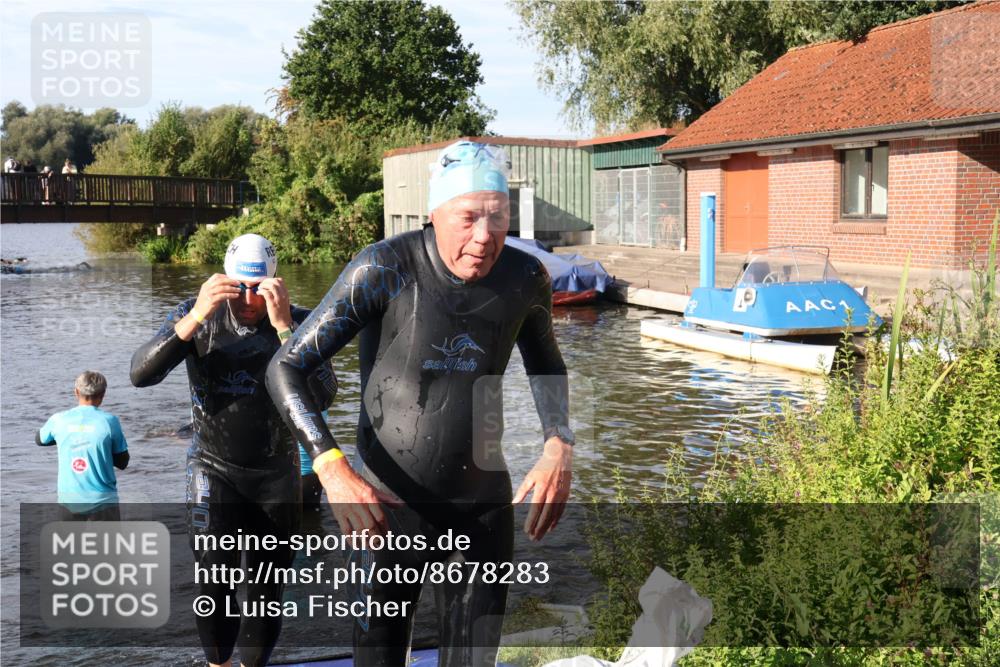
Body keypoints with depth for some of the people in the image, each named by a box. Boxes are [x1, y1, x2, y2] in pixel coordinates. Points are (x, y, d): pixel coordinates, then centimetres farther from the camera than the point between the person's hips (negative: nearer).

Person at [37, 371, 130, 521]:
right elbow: (122, 462, -1)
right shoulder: (109, 421, -9)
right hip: (103, 501, -3)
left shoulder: (58, 420, -1)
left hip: (68, 501, 3)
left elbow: (39, 439, 21)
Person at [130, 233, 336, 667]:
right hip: (213, 468, -1)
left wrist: (283, 324, -32)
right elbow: (141, 374, -20)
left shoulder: (299, 322, -10)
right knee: (215, 577, -15)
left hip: (277, 473, 1)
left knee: (268, 588, 8)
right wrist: (196, 317, -32)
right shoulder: (195, 314, -8)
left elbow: (321, 396, -24)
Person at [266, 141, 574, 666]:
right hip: (390, 508, -3)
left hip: (484, 507, 3)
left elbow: (545, 363, 13)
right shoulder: (384, 270, -21)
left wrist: (558, 447, -5)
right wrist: (333, 470, -32)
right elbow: (285, 369, -18)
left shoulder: (525, 277, -9)